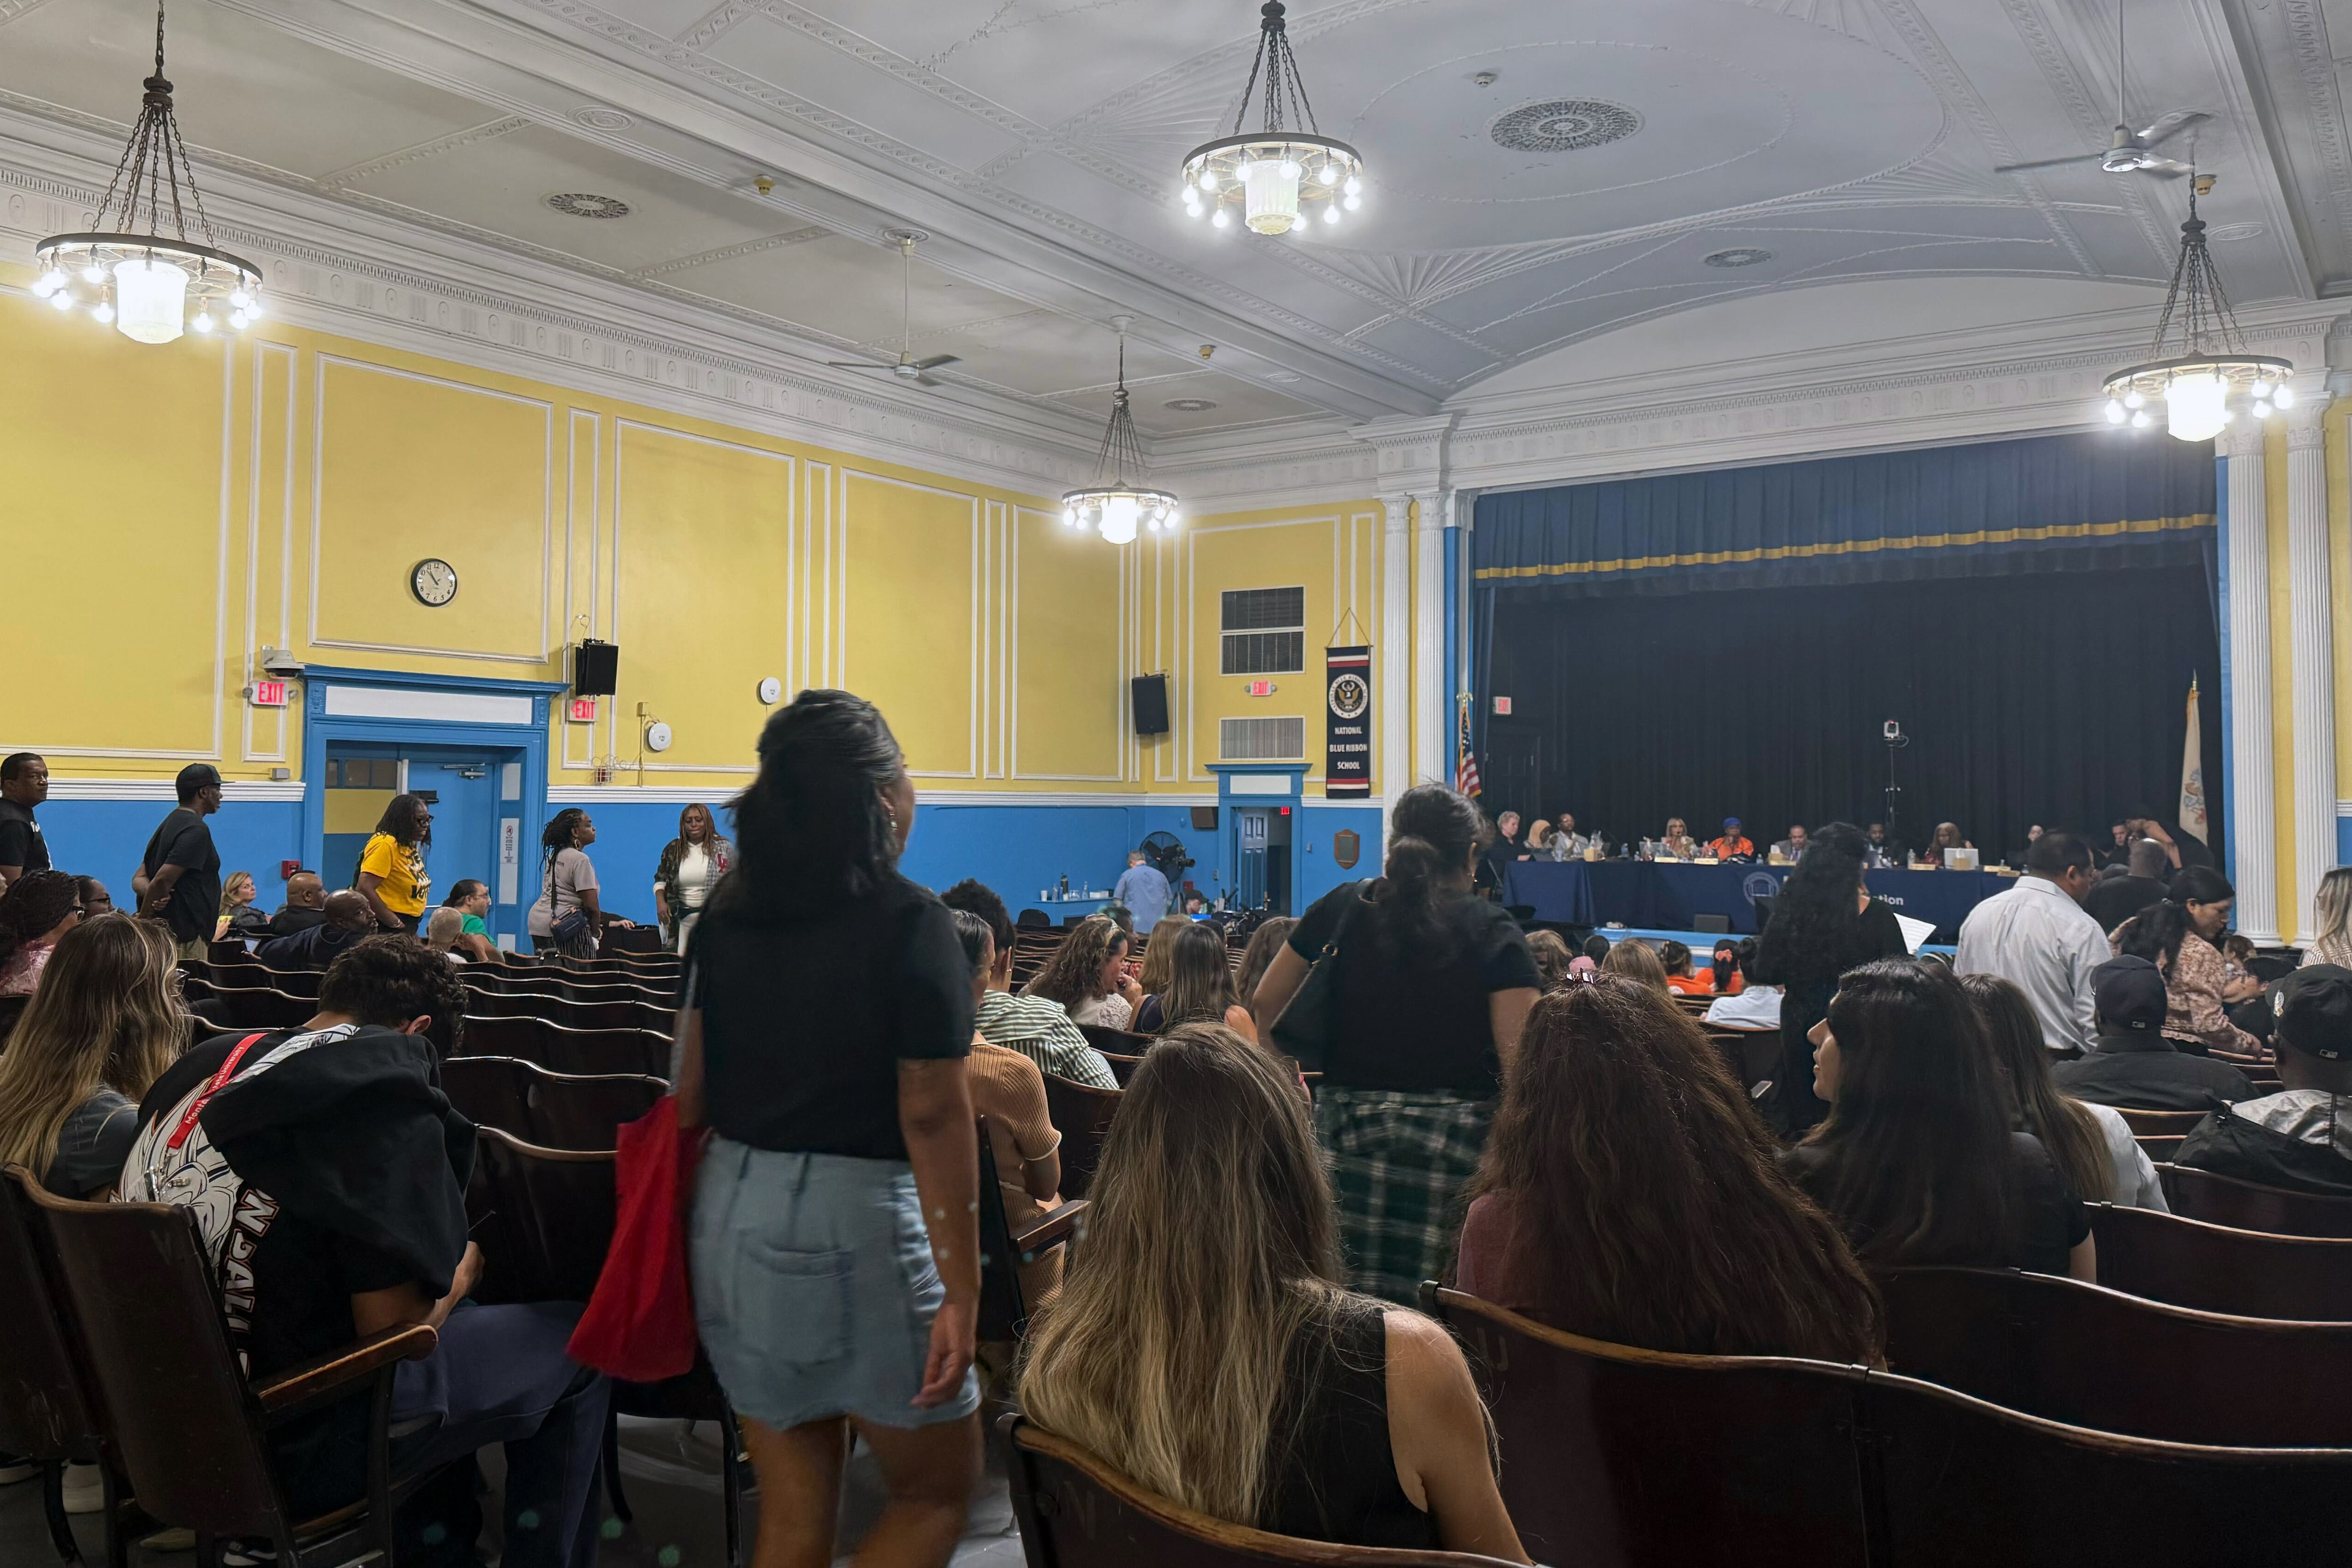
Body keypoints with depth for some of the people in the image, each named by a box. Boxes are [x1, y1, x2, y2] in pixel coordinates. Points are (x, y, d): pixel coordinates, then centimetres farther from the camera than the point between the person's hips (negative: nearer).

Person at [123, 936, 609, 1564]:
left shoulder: (205, 1062, 4)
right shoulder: (383, 1095, -20)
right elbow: (391, 1325, -21)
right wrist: (461, 1275, 0)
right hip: (292, 1448, -8)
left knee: (452, 1320, 30)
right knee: (577, 1341, 6)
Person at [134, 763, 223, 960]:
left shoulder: (170, 824, 16)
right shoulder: (196, 830, -14)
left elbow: (139, 879, 13)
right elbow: (163, 880, -21)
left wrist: (153, 894, -9)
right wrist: (144, 921, -11)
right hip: (187, 937, -10)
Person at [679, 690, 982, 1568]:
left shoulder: (727, 912, 6)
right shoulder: (911, 926, -12)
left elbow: (689, 1091, 9)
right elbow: (933, 1116, -16)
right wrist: (961, 1293, -13)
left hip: (732, 1217, 7)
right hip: (855, 1225, -6)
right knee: (937, 1491, 13)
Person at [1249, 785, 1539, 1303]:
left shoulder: (1342, 907, 7)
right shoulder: (1494, 935, -1)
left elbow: (1262, 1006, 15)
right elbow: (1518, 1061, -10)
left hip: (1343, 1127, 3)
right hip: (1455, 1139, -2)